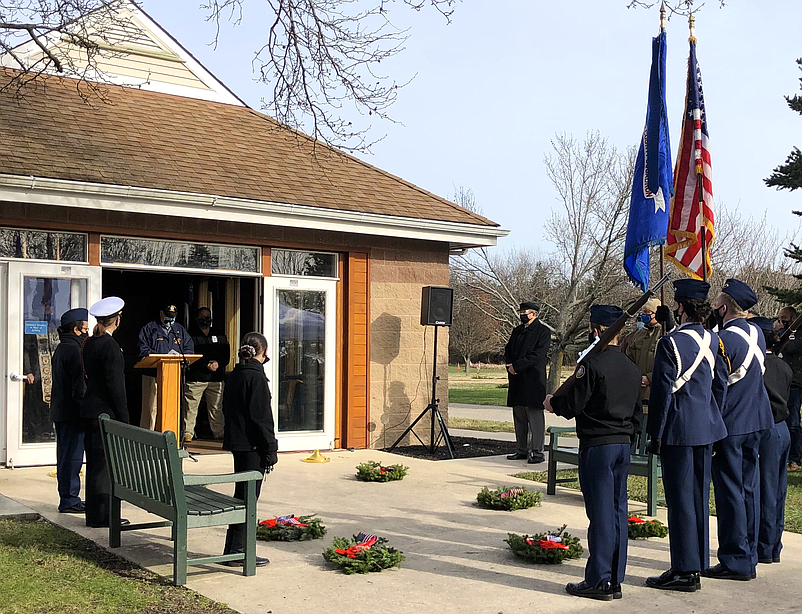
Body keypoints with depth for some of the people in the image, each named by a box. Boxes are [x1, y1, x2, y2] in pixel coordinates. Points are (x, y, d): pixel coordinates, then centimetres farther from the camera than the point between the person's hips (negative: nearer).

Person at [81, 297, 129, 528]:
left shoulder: (89, 343, 11)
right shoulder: (110, 346, -15)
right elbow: (115, 384, -17)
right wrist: (124, 418, -13)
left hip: (89, 410, 9)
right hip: (105, 412, -9)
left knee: (94, 463, 13)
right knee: (104, 464, -3)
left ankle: (94, 514, 19)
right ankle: (101, 515, 2)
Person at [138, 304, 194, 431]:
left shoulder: (180, 330, 19)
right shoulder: (149, 329, 7)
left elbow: (189, 349, 13)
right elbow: (144, 351, -4)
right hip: (152, 375, -3)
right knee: (150, 407, -5)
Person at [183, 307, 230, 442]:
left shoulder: (220, 336, 16)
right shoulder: (192, 336, 5)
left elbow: (227, 355, 11)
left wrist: (218, 363, -9)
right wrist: (206, 365, -15)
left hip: (216, 379, 3)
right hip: (195, 377, -3)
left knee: (216, 408, 5)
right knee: (191, 406, -4)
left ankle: (219, 432, 11)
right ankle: (188, 432, 1)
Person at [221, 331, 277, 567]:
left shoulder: (234, 375, 11)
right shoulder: (256, 377, -15)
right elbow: (261, 417, -17)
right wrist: (270, 450, -12)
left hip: (236, 442, 9)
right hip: (251, 446, -9)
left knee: (242, 494, 15)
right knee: (247, 496, -2)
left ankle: (234, 549, 21)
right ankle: (237, 552, 2)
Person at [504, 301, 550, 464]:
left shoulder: (543, 331, -4)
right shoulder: (517, 331, 19)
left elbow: (538, 354, -14)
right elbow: (508, 351, 18)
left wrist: (517, 366, -16)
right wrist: (510, 365, -3)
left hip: (534, 380, -7)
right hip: (517, 380, 7)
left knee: (535, 417, -6)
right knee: (519, 417, 11)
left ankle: (537, 452, -3)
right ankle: (522, 450, 18)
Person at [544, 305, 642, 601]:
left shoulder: (592, 364, -14)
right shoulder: (632, 368, 11)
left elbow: (573, 404, -14)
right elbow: (637, 411, 16)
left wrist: (552, 402, 6)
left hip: (597, 446, -7)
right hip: (623, 444, 8)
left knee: (600, 512, -4)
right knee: (618, 510, 10)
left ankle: (599, 581, 1)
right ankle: (615, 580, 16)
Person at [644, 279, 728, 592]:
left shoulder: (671, 342, -15)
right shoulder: (713, 340, 6)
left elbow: (662, 391, -14)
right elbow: (721, 383, 13)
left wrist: (655, 434, -7)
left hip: (678, 431, -7)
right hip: (706, 429, 7)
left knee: (680, 499, -2)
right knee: (699, 497, 14)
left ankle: (684, 572, 2)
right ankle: (698, 564, 23)